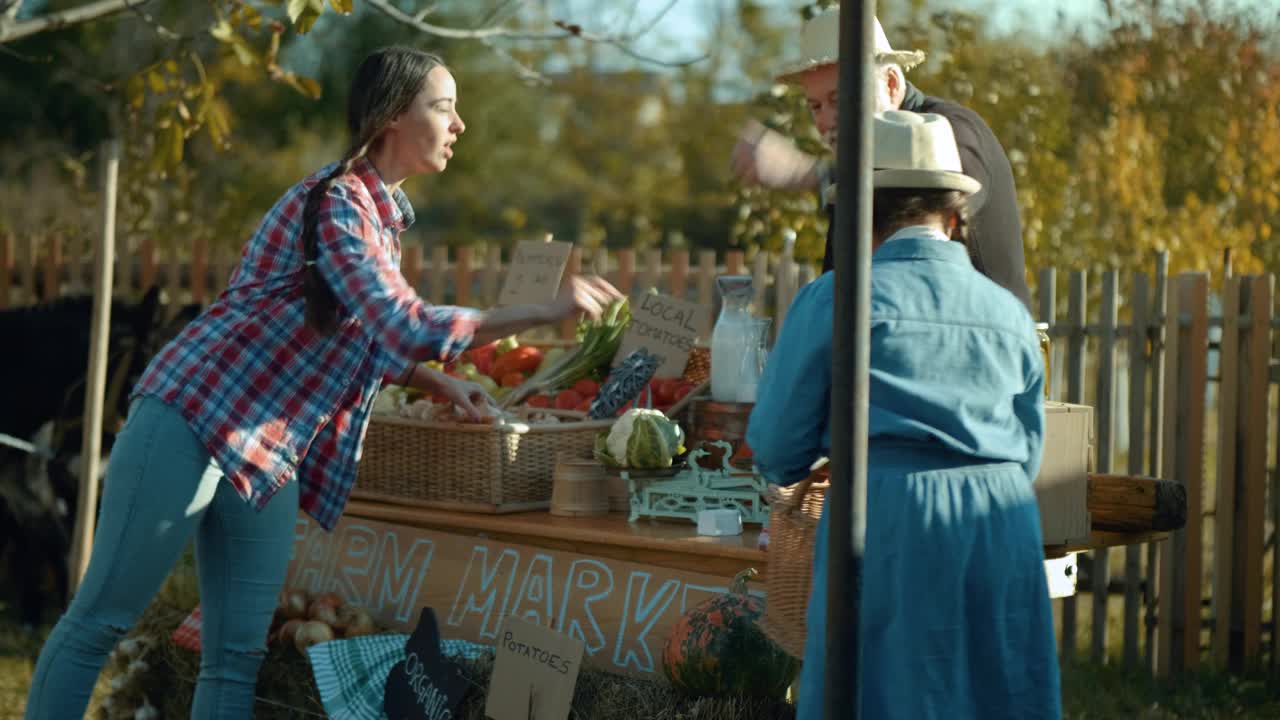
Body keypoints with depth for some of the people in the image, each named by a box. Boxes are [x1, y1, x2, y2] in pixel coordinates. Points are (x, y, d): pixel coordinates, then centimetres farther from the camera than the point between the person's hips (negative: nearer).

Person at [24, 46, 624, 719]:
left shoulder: (381, 212, 12)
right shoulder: (336, 202, -16)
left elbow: (368, 336, 23)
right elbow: (407, 328, -27)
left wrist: (439, 383, 8)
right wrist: (546, 311, -23)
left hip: (270, 456, 9)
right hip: (193, 421, -9)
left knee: (237, 656, 4)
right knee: (99, 620, -3)